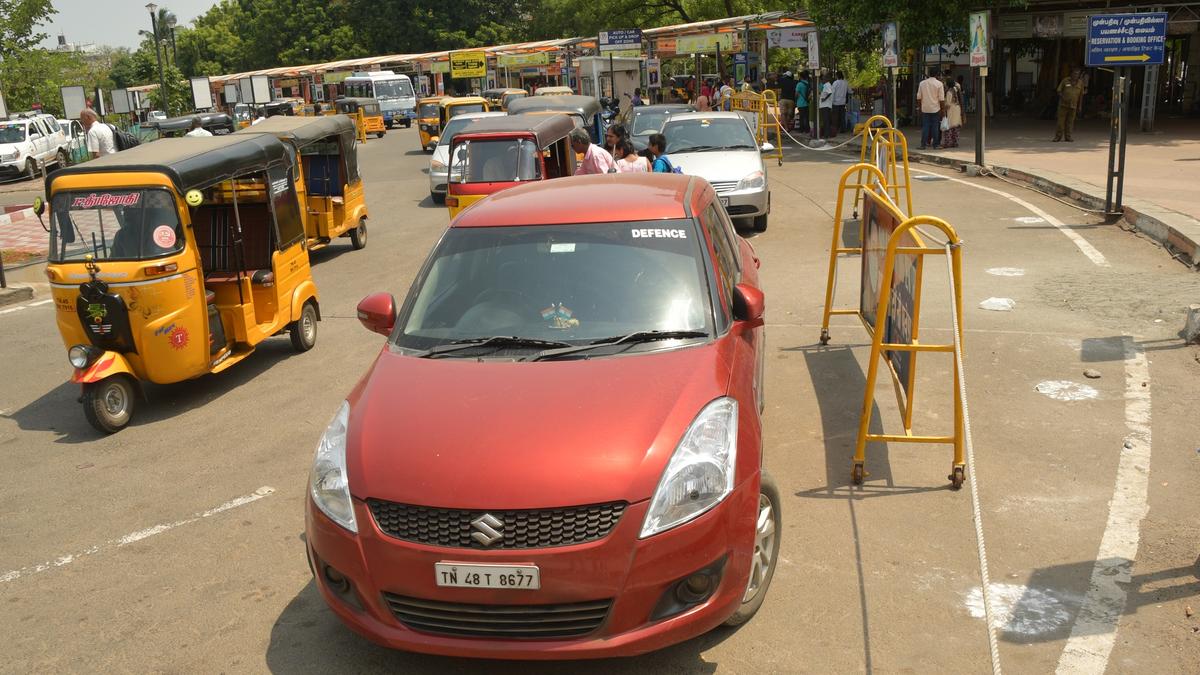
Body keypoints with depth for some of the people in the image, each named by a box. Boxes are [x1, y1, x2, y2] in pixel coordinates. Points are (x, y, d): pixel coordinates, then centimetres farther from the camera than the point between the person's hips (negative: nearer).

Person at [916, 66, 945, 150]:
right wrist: (942, 108, 1)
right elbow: (941, 99, -7)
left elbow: (919, 97, 5)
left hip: (925, 109, 2)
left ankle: (923, 144, 1)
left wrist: (920, 107, 15)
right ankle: (935, 144, 7)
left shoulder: (922, 83, 2)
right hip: (935, 108, -2)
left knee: (925, 126, 5)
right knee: (935, 127, 4)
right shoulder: (939, 84, -6)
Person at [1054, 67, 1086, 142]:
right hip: (1063, 104, -2)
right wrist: (1062, 97, -17)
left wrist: (1079, 106, 11)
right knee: (1061, 121, -3)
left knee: (1070, 122, 5)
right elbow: (1059, 90, 2)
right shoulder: (1065, 80, -1)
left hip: (1073, 105, 2)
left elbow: (1081, 95, 11)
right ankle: (1058, 136, 3)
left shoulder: (1080, 83, 5)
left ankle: (1068, 136, 11)